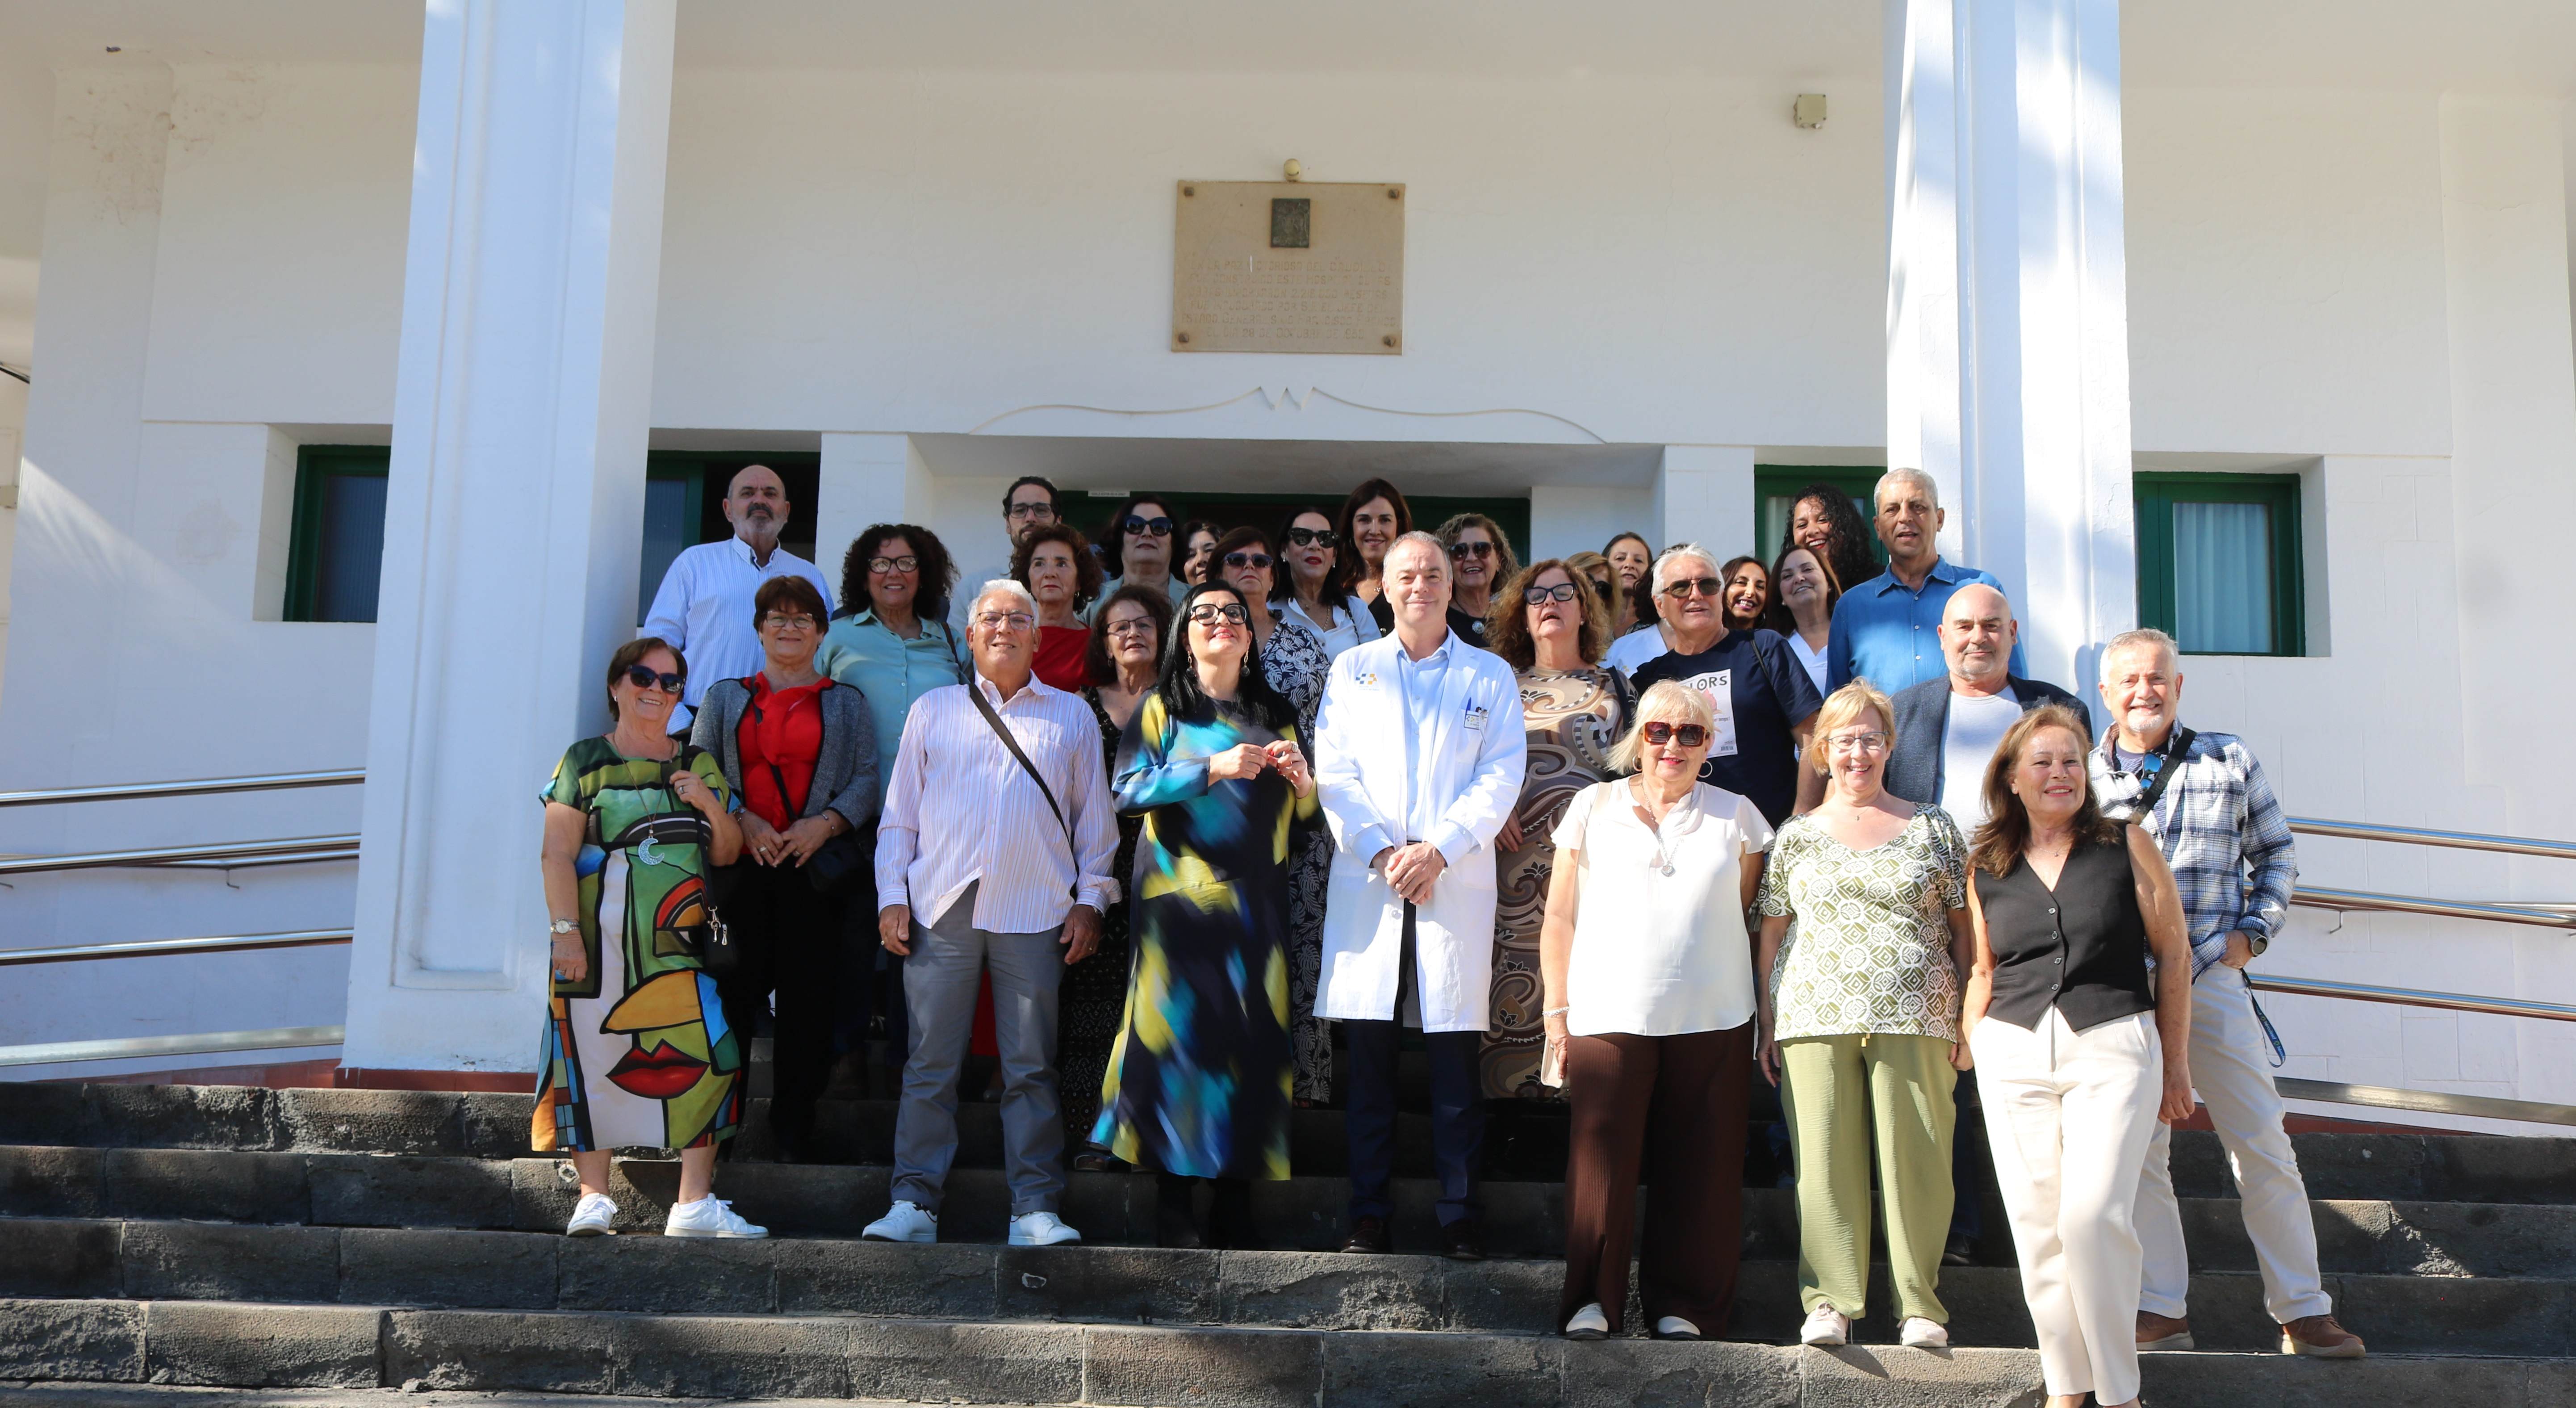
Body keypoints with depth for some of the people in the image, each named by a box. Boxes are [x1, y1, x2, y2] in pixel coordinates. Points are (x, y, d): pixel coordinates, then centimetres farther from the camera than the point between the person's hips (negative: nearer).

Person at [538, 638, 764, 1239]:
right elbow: (558, 855, 0)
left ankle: (695, 1204, -4)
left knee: (706, 1059, -8)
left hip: (679, 944, 3)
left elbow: (727, 855, 16)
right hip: (601, 940, -2)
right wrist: (567, 932, -10)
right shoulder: (585, 761, 6)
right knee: (594, 1058, -3)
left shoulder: (699, 765, 16)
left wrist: (713, 808, -3)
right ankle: (593, 1197, 8)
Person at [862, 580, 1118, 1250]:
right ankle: (914, 1204, 5)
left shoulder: (1071, 716, 14)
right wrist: (891, 896, 4)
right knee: (931, 1064, 0)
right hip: (941, 911, 1)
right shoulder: (933, 711, 15)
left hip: (1033, 915, 0)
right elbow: (899, 814, 14)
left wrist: (1090, 899, 5)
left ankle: (1036, 1209, 3)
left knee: (1031, 1067, -1)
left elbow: (1094, 819, 14)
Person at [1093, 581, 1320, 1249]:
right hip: (1181, 900, -3)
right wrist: (1214, 769, -18)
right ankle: (1174, 1212, -1)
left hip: (1257, 904, 3)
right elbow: (1128, 791, -8)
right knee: (1179, 1038, -6)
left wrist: (1302, 781, -5)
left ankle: (1235, 1212, 3)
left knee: (1253, 1042, -2)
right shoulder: (1163, 708, 6)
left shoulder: (1278, 715, 15)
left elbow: (1305, 819, 17)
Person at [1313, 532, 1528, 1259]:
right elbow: (1334, 771, 5)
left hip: (1458, 882, -1)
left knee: (1457, 1055, -1)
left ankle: (1459, 1212, 7)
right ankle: (1368, 1212, 8)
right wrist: (1382, 851, -9)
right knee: (1370, 1054, 1)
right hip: (1367, 880, 1)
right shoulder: (1352, 669, 14)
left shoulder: (1491, 676, 11)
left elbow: (1501, 776, 1)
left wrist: (1438, 850, -11)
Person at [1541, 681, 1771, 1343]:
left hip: (1712, 1019, 1)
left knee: (1699, 1165, 1)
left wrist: (1757, 1012, 5)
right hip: (1608, 1015, -1)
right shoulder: (1593, 807, 8)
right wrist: (1557, 1008, 3)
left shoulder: (1735, 816, 11)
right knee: (1603, 1158, -5)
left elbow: (1750, 917, 13)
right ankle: (1593, 1300, 5)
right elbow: (1560, 916, 9)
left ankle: (1685, 1306, 12)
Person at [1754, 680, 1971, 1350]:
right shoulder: (1796, 837, 14)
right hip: (1816, 1019, 1)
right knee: (1825, 1160, -3)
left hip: (1914, 1019, -1)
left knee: (1915, 1161, -3)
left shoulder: (1932, 828, 11)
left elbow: (1964, 929, 10)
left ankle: (1919, 1304, 5)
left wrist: (1969, 1019, 4)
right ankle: (1830, 1302, 2)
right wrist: (1767, 1024, 7)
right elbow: (1771, 935, 14)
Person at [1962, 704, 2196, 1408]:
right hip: (2013, 1053, 3)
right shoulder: (1987, 870, 11)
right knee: (2035, 1223, 0)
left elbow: (2173, 954, 8)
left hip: (2114, 1045, -3)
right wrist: (1970, 1043, 11)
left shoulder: (2128, 847, 5)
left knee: (2093, 1214, -15)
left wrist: (2176, 1061, 8)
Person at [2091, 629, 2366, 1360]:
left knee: (2263, 1145, 2)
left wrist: (2255, 929, 3)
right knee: (2137, 1151, 4)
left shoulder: (2230, 761, 6)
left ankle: (2304, 1311, 11)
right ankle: (2162, 1309, 13)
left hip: (2212, 976, 0)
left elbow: (2276, 848, 15)